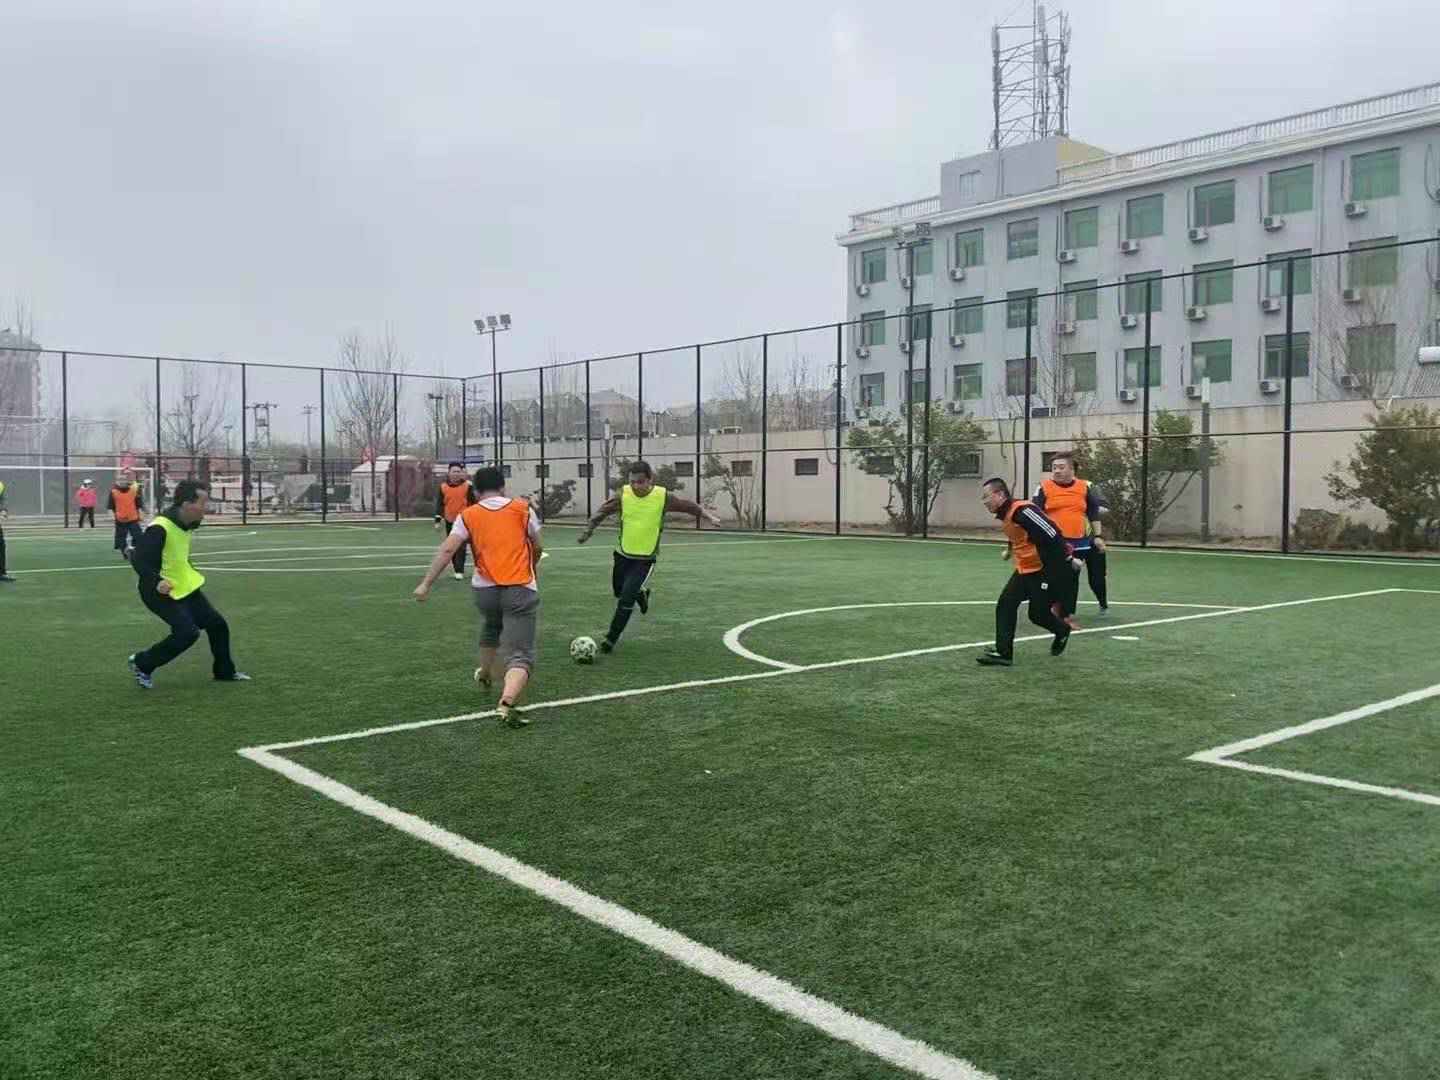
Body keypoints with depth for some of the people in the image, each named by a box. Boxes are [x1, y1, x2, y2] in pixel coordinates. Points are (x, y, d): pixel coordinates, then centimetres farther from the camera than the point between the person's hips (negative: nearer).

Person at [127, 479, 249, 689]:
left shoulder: (186, 524, 2)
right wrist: (157, 581, -38)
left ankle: (225, 671, 29)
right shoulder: (159, 529, -26)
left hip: (185, 587, 9)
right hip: (162, 592, -9)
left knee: (217, 624, 10)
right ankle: (141, 664, 2)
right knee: (187, 632, -20)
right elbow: (138, 558, -27)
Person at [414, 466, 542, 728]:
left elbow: (447, 550, -3)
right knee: (520, 655, -7)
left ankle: (485, 676, 56)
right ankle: (507, 703, -32)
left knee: (490, 631, 36)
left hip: (485, 588, 3)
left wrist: (426, 583, -2)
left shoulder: (468, 515, 8)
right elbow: (537, 548, 17)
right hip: (521, 589, -3)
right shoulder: (523, 509, 7)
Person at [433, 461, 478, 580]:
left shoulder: (468, 485, -5)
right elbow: (440, 504, 7)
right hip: (449, 521, 4)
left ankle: (459, 571, -12)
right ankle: (458, 570, 23)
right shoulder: (443, 486, 2)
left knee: (461, 546, -12)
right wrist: (438, 520, 0)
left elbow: (474, 502, 0)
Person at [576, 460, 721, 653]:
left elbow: (690, 506, -3)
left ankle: (612, 638, 5)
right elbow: (603, 511, 2)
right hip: (623, 554, 3)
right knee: (619, 592, 18)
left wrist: (709, 516, -11)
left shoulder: (663, 496, -14)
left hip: (646, 558, -3)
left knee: (626, 599, -12)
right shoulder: (623, 495, -11)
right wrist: (589, 530, -5)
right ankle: (641, 594, 52)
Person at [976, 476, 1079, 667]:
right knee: (1005, 604, -2)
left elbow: (1051, 534, -25)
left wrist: (1067, 560, -22)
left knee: (1037, 614, -1)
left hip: (1047, 569, -9)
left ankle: (1062, 631, 30)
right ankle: (1003, 653, 1)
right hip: (1025, 569, 9)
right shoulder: (1005, 514, 7)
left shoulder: (1021, 510, -24)